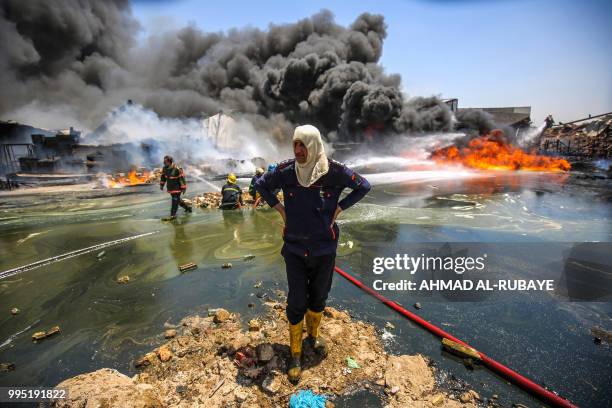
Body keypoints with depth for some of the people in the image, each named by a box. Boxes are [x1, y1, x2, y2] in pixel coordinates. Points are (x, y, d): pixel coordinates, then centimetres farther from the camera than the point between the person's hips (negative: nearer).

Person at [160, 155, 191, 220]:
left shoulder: (177, 169, -23)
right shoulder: (165, 168, -1)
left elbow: (182, 178, -19)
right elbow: (163, 177, 14)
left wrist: (183, 188, -18)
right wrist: (161, 185, 12)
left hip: (177, 188, -8)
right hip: (170, 188, 8)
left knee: (175, 201, -4)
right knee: (178, 200, 19)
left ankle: (173, 215, 3)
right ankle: (187, 208, 37)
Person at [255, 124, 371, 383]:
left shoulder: (334, 171, -13)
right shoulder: (285, 171, -10)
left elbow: (363, 187, 2)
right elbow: (261, 185, 9)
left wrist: (339, 209, -5)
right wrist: (279, 208, -2)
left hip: (325, 248, 1)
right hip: (294, 248, 0)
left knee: (319, 297, 19)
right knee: (296, 302, 6)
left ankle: (313, 335, 47)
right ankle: (295, 354, 29)